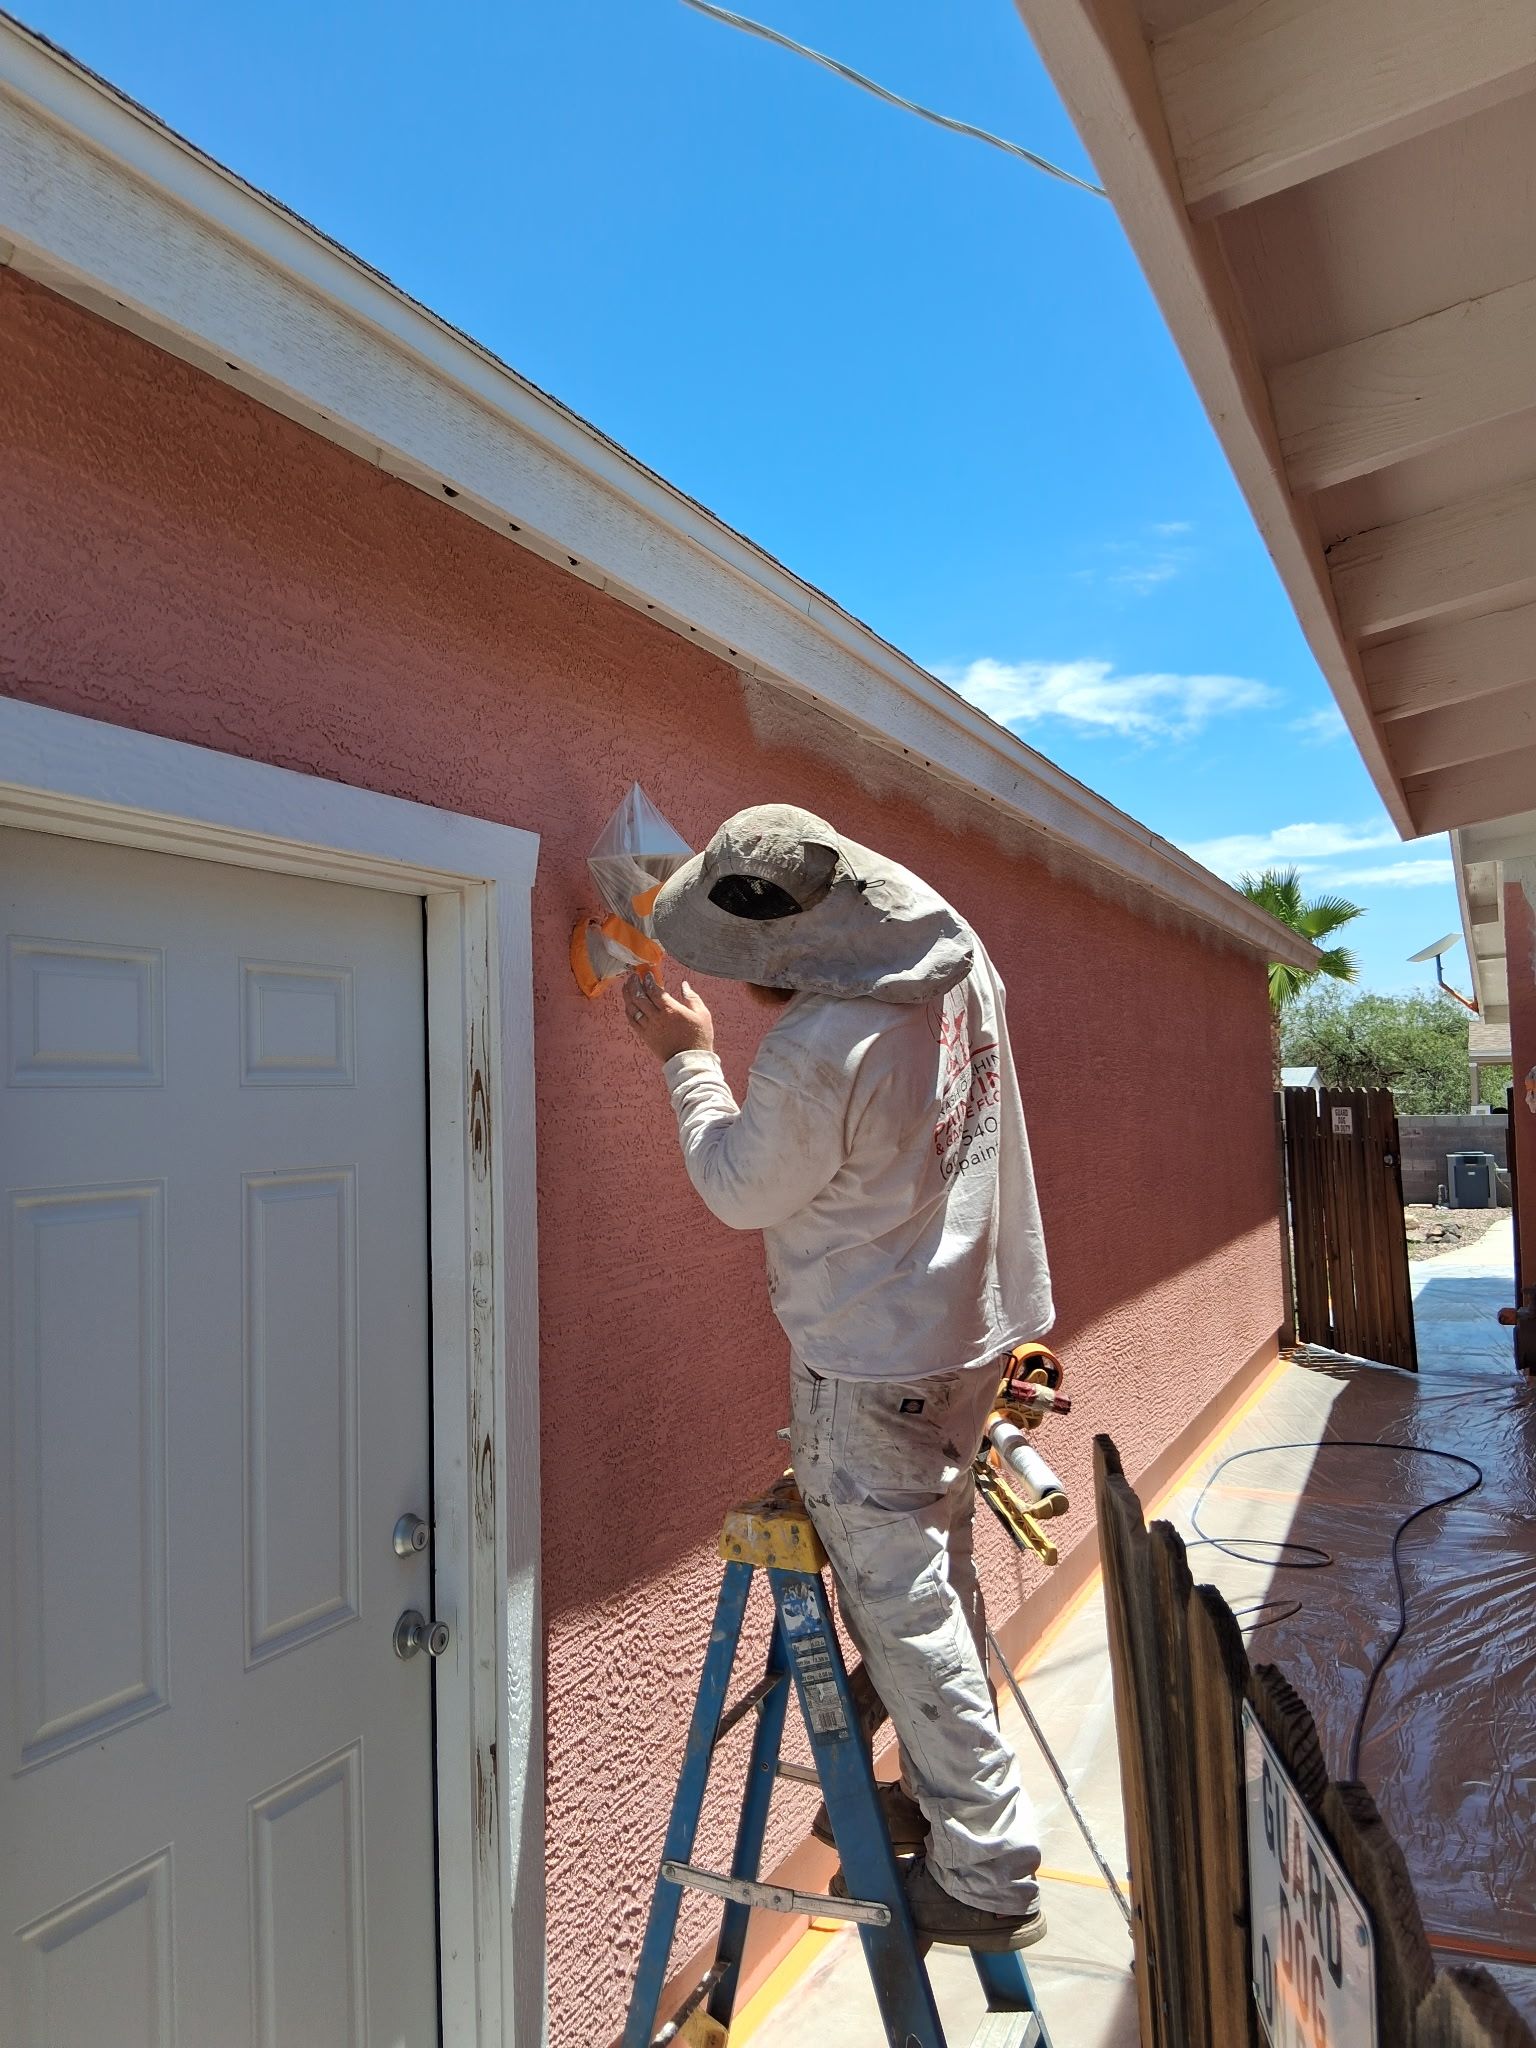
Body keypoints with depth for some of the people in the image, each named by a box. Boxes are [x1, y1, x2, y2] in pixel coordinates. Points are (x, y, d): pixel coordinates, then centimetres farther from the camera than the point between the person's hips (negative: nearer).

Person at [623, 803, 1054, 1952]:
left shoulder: (815, 1051, -31)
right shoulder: (959, 956, -6)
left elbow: (740, 1189, -13)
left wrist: (690, 1059, -2)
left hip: (869, 1361, -9)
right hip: (970, 1320, 9)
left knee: (900, 1604, 7)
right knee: (937, 1571, 23)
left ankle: (985, 1875, 22)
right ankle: (945, 1793, 42)